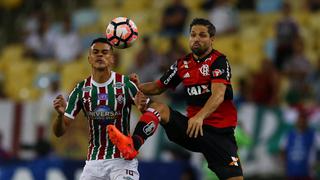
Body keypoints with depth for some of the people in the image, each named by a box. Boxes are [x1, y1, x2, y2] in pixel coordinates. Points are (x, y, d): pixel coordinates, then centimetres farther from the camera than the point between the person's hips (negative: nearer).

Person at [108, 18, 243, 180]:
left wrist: (200, 116, -37)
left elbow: (218, 95, -21)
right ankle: (132, 144, -38)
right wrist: (138, 86, -1)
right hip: (193, 128, 4)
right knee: (158, 107, -18)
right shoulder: (182, 64, 11)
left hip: (220, 130, -4)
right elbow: (159, 87, 21)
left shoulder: (219, 61, -6)